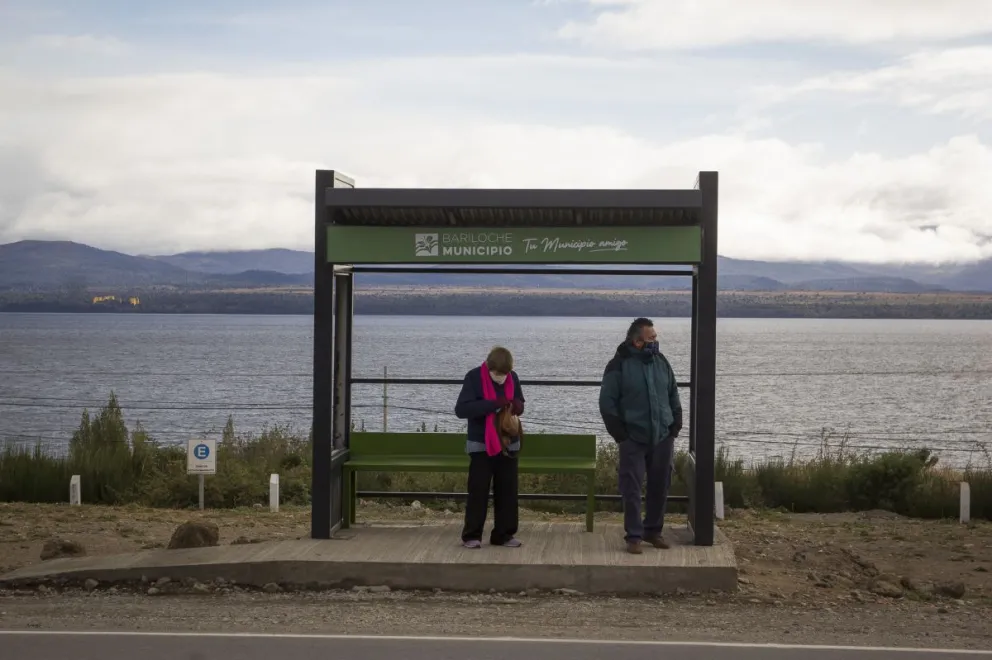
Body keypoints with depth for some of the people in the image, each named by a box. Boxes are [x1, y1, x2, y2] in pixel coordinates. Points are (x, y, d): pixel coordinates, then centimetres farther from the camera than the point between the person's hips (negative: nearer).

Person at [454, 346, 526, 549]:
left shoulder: (513, 378, 0)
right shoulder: (474, 377, -13)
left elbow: (519, 405, 15)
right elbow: (461, 409, -21)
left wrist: (518, 405, -12)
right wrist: (493, 404, -29)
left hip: (508, 443, 4)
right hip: (481, 444, -4)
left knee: (507, 490, 7)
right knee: (478, 490, -3)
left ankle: (504, 534, 14)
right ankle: (471, 535, 5)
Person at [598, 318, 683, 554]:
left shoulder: (661, 361, 7)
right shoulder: (619, 366, -9)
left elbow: (673, 395, 15)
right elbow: (607, 402, -7)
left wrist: (675, 425, 6)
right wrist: (619, 433, -11)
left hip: (663, 437, 5)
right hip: (633, 439, -5)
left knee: (660, 487, 9)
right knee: (631, 489, -3)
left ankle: (653, 531, 23)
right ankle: (634, 536, 4)